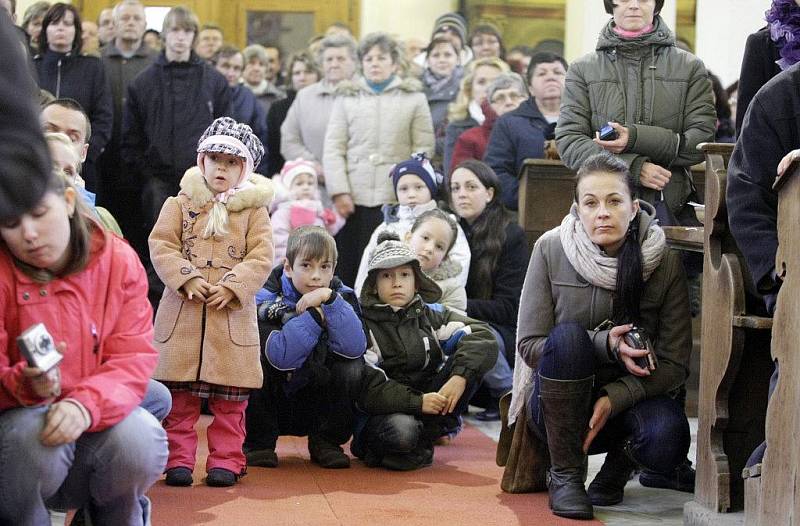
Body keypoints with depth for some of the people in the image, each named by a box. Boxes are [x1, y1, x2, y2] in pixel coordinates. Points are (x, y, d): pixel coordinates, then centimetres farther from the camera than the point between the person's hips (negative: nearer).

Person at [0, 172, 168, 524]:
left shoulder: (118, 260, -5)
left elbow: (133, 360, -10)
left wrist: (86, 404, -31)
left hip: (98, 420, 2)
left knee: (140, 438, -30)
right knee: (31, 439, -36)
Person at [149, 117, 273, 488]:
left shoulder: (254, 210, 6)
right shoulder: (180, 204, 8)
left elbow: (261, 257, -1)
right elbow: (161, 246, 0)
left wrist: (233, 286, -14)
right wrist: (187, 278, -14)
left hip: (233, 314, 0)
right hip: (183, 313, 0)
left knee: (230, 397, 3)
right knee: (180, 394, 2)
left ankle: (226, 459, 12)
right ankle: (178, 459, 8)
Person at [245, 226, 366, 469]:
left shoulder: (341, 296, -6)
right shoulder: (268, 298, -14)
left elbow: (354, 348, -26)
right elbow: (281, 357, -31)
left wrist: (330, 300, -31)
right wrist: (315, 313, -31)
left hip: (319, 408, 2)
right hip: (272, 403, -2)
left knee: (352, 369, -25)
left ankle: (326, 441, -2)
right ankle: (259, 442, -10)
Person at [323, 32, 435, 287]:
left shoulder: (414, 98, 11)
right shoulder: (346, 97, 14)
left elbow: (423, 148, 4)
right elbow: (333, 149, 8)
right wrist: (339, 192, -4)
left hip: (397, 198, -1)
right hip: (354, 199, 1)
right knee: (350, 268, -2)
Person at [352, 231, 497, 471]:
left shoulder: (431, 314, 7)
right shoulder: (363, 324, -5)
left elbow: (482, 337, -8)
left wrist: (460, 377, -26)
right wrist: (416, 401, -26)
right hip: (383, 412, -5)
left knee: (465, 363, -15)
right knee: (402, 430, -40)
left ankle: (424, 439, -13)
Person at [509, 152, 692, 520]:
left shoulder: (665, 261, -9)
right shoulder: (550, 250, -9)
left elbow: (675, 363, -8)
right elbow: (529, 344, -10)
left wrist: (613, 399, -24)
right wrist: (603, 346, -24)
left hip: (628, 396, 0)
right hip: (555, 403, 0)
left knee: (667, 439, -34)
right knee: (567, 335, -33)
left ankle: (620, 462, 6)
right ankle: (565, 475, -17)